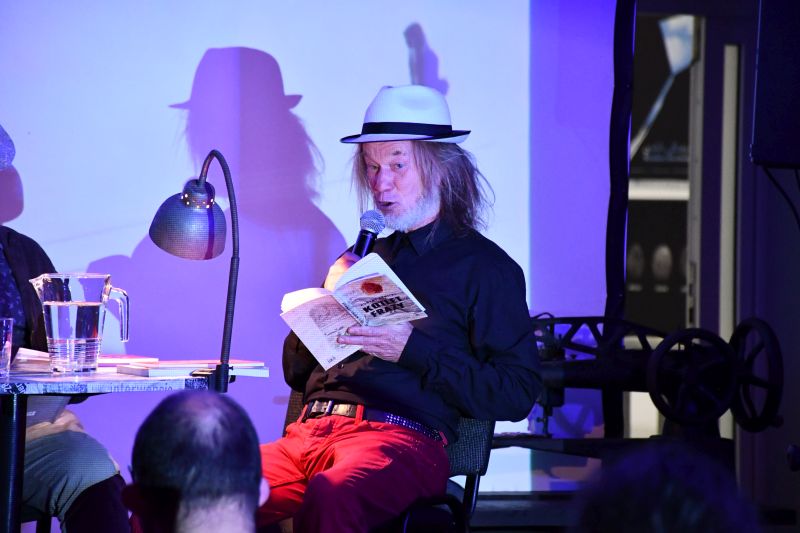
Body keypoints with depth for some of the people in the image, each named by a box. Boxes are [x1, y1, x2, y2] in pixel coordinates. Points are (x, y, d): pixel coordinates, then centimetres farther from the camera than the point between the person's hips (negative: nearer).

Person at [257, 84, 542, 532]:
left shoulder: (484, 267, 8)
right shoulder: (366, 257, 26)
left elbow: (517, 394, -2)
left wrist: (413, 348, -10)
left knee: (329, 495, -40)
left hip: (402, 439, -5)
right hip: (312, 431, 5)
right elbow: (296, 372, 26)